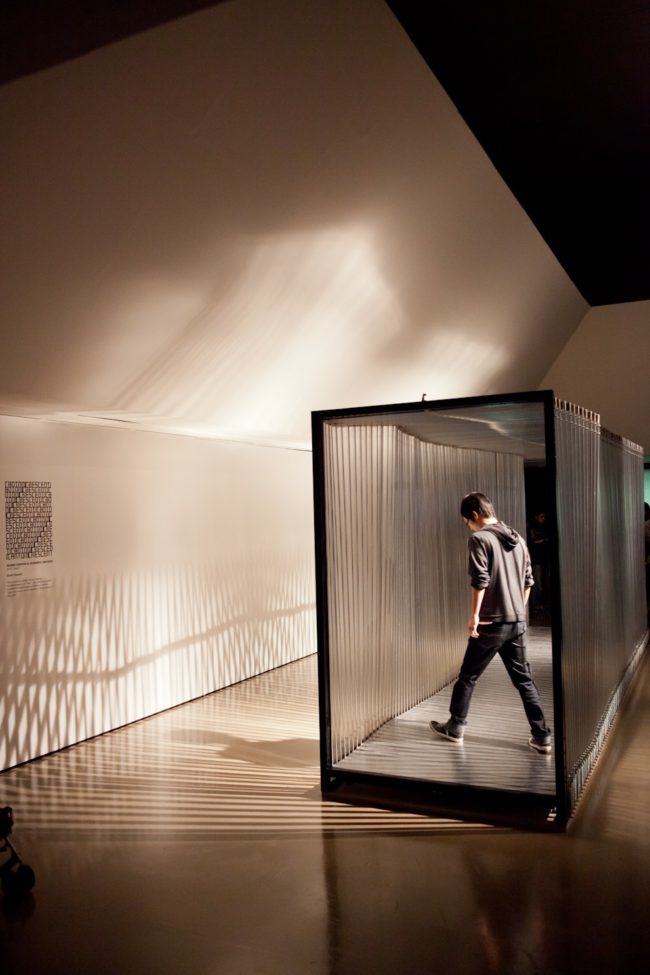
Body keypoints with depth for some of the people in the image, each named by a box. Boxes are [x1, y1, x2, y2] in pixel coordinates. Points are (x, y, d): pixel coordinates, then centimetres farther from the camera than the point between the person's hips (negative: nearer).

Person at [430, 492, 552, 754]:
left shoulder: (480, 538, -11)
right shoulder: (517, 538, 10)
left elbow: (480, 581, -18)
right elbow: (528, 582, 14)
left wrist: (474, 616, -11)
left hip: (491, 622, -6)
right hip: (518, 621, 6)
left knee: (468, 676, 9)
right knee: (523, 678, 12)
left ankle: (455, 728, 20)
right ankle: (541, 736, 12)